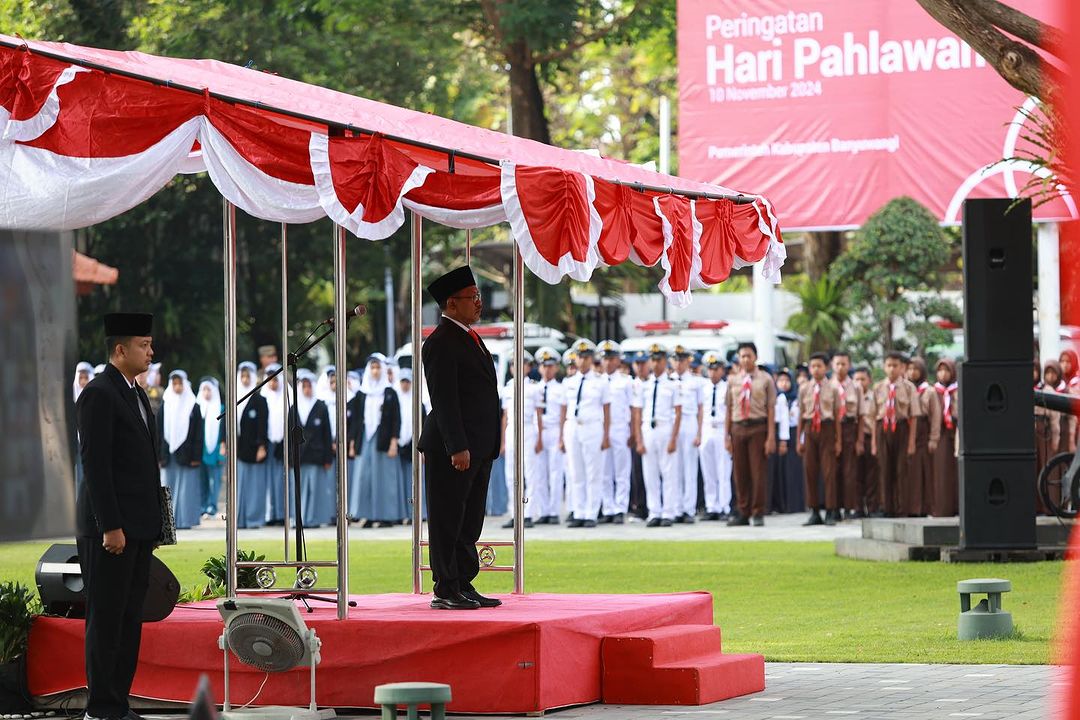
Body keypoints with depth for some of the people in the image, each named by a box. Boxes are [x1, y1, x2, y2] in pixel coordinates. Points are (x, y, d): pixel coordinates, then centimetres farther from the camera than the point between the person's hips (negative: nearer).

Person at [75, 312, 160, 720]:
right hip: (111, 527, -9)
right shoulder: (98, 394, -12)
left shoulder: (136, 395, 17)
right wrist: (110, 527, -20)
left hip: (139, 527, 9)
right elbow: (95, 464, -17)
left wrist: (153, 523, 16)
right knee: (106, 620, -4)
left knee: (130, 619, 9)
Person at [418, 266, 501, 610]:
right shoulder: (441, 343, -13)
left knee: (469, 523, 12)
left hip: (478, 449, 10)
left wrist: (487, 446, 20)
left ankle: (464, 586, 18)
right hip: (452, 450, -10)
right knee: (447, 521, -4)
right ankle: (445, 591, -1)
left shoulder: (469, 337, 18)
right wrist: (458, 448, -22)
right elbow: (444, 400, -18)